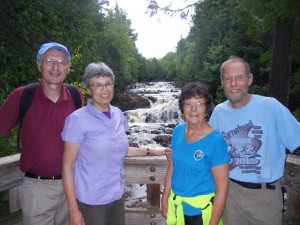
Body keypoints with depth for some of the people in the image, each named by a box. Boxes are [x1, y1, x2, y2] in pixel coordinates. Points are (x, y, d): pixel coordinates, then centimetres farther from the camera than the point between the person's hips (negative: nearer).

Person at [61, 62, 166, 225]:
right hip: (91, 200, -5)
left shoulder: (118, 114, 1)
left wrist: (151, 151, 12)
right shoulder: (78, 119, -15)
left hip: (117, 196, 5)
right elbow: (67, 166, -12)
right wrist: (73, 209, -13)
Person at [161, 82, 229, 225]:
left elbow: (222, 188, -16)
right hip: (176, 206, 5)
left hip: (201, 209, -4)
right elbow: (172, 168, 4)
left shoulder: (216, 141, -20)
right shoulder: (178, 131, -5)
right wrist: (165, 200, 6)